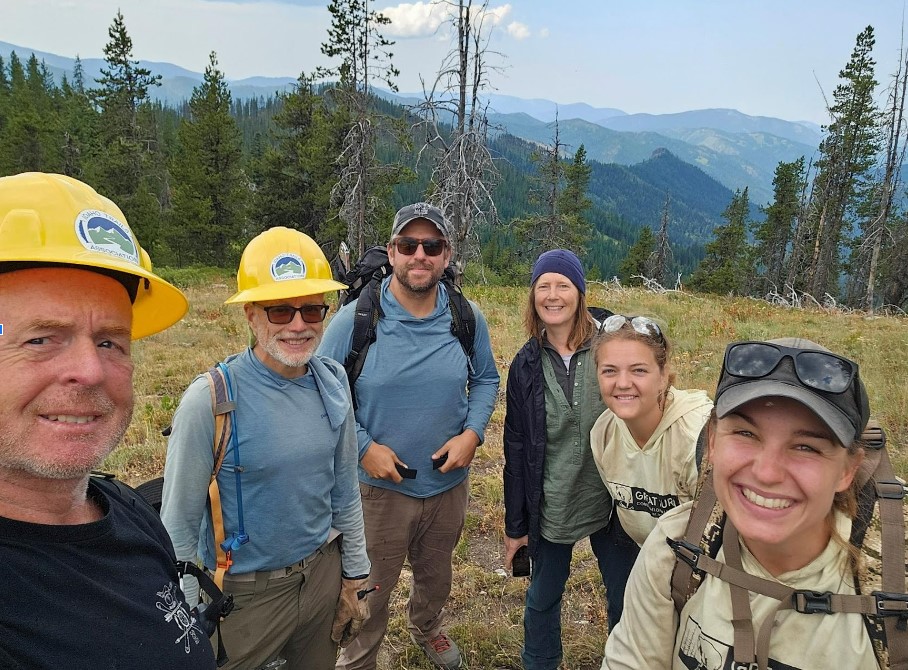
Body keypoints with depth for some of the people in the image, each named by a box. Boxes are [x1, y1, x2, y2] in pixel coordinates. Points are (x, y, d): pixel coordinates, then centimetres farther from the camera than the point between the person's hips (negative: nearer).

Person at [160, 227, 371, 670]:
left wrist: (355, 577, 9)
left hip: (324, 574, 5)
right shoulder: (210, 400, -22)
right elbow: (179, 524, -13)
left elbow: (344, 489, 3)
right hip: (245, 594, -4)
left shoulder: (332, 383, -7)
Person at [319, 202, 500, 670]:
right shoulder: (355, 319, -16)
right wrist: (363, 447, -17)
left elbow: (486, 379, 5)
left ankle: (426, 627, 60)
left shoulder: (468, 318, -8)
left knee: (436, 574, 28)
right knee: (369, 591, 14)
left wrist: (472, 432, -11)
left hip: (449, 481, 3)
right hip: (378, 485, -3)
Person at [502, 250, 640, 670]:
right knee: (542, 600, 17)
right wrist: (515, 525, 3)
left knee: (625, 601, 16)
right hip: (550, 509, 1)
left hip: (613, 502, -1)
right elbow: (516, 449, 1)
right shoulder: (526, 365, -4)